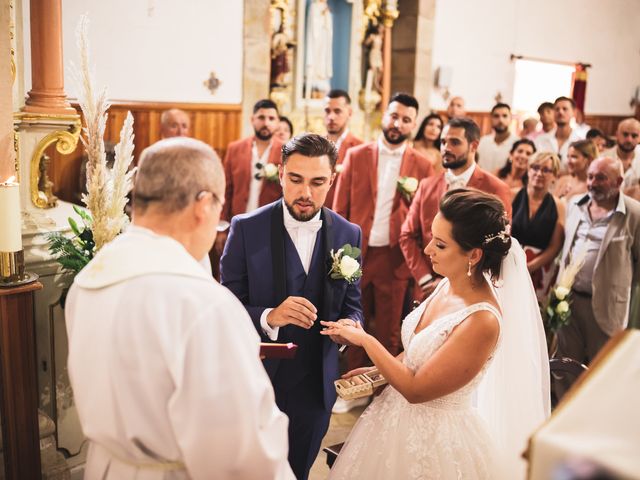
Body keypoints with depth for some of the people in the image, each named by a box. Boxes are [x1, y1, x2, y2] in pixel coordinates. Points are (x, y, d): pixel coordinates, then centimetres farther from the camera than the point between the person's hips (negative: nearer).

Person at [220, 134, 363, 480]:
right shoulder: (246, 229, -12)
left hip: (315, 386, 3)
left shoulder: (348, 234, -3)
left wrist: (348, 325, -19)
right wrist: (269, 318, -32)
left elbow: (352, 305, 4)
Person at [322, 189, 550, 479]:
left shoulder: (481, 321, -30)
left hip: (432, 437, -7)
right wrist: (379, 368, 4)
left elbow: (415, 389, -25)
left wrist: (366, 340, -17)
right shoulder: (450, 284, -5)